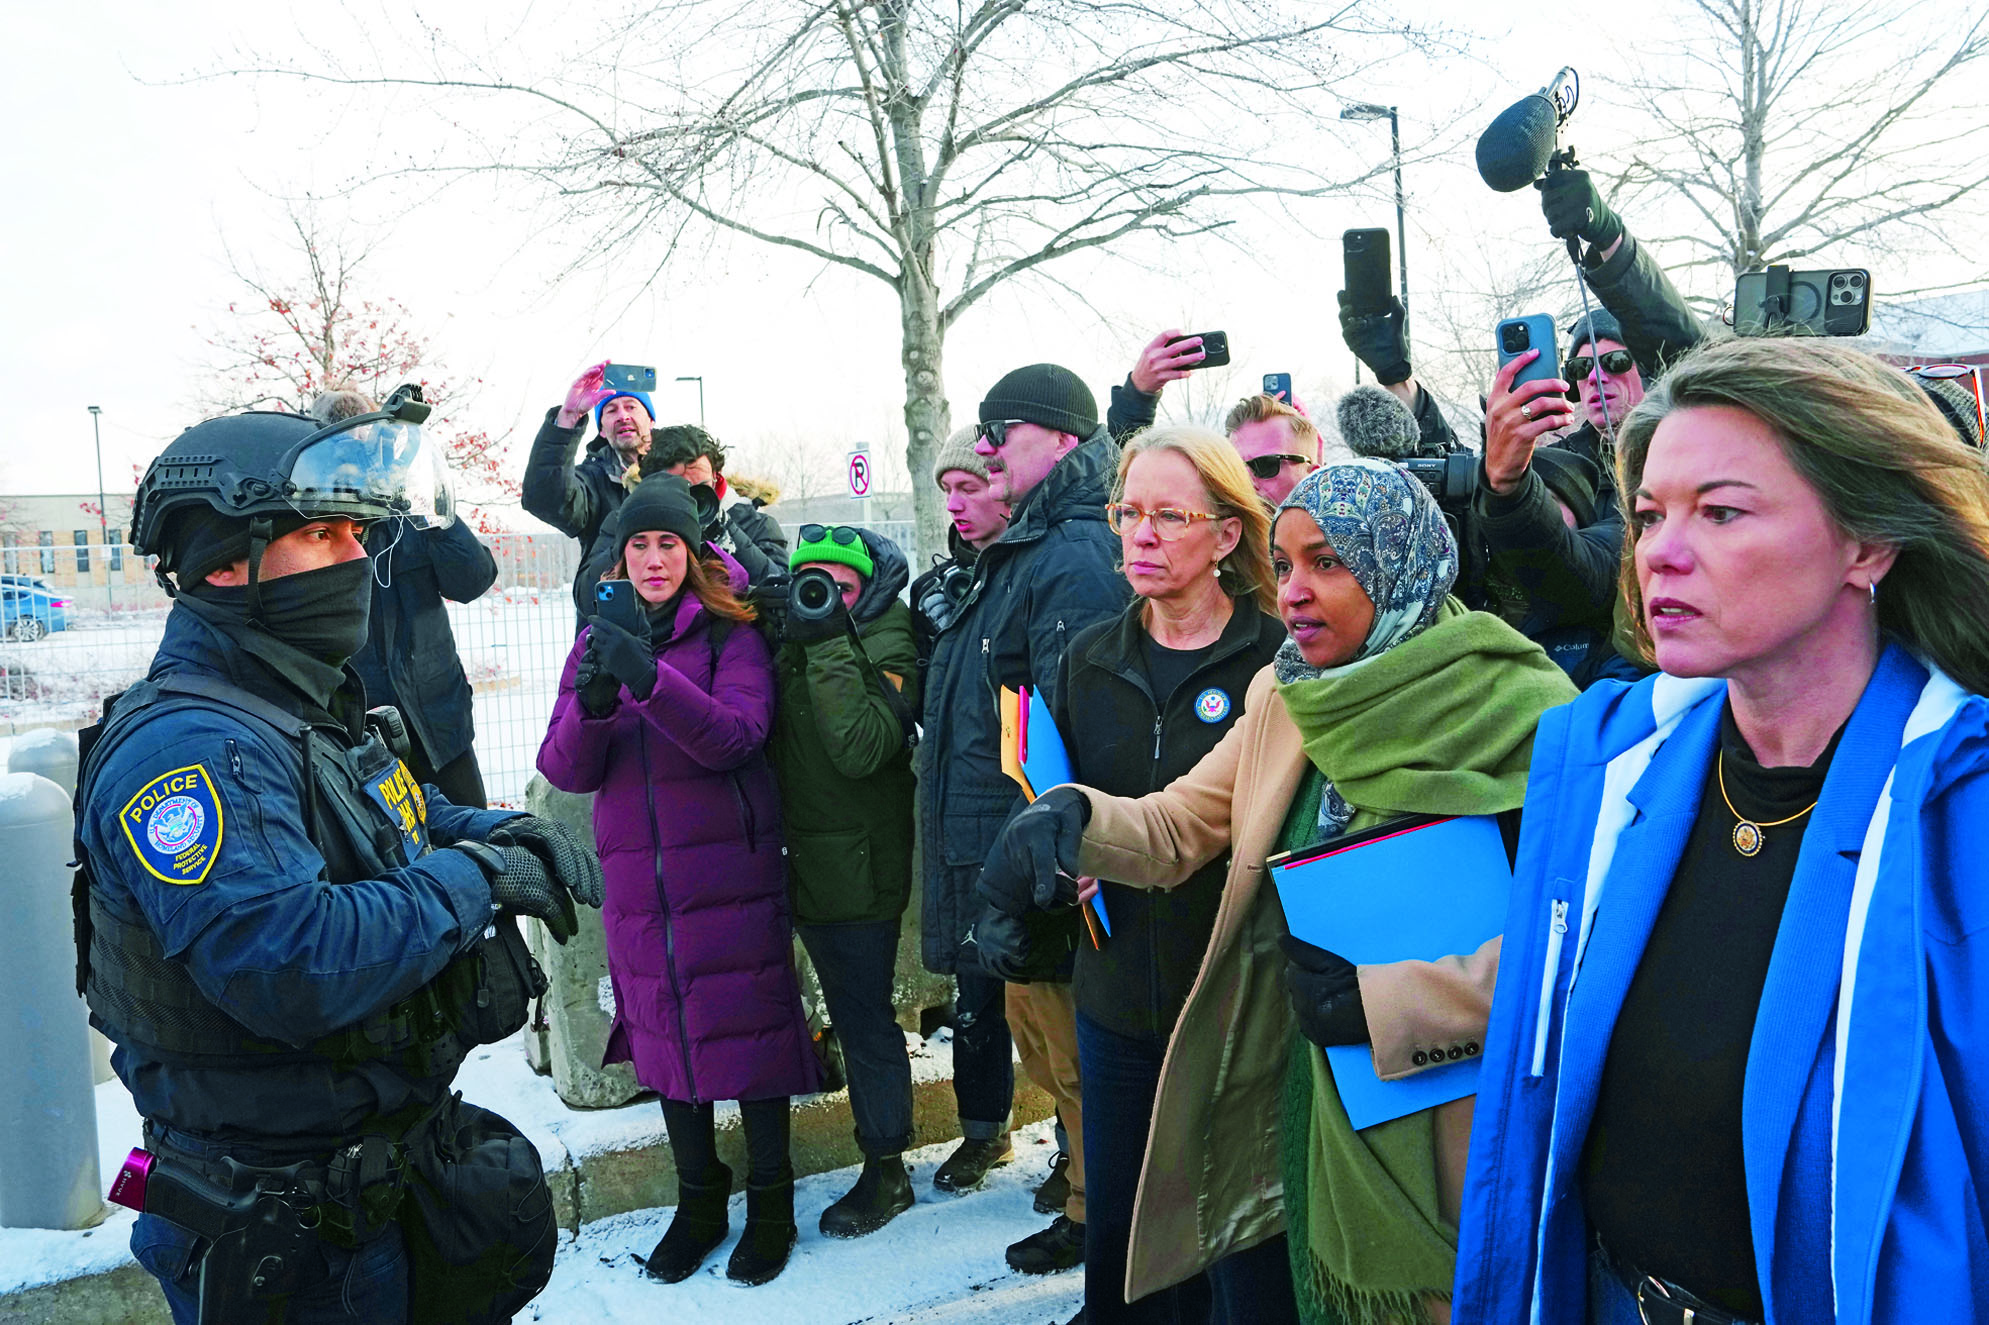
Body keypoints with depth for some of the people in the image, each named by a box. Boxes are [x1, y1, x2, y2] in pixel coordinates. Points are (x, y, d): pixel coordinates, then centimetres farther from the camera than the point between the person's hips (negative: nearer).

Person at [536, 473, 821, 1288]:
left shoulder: (730, 633, -3)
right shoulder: (598, 640, 8)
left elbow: (737, 736, -20)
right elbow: (565, 770, -1)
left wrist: (650, 680, -33)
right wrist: (591, 704, -22)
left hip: (733, 875, -4)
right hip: (638, 879, 4)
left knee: (749, 1029, 4)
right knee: (665, 1034, 13)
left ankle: (771, 1203, 23)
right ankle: (698, 1200, 32)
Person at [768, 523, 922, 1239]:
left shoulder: (887, 648, -12)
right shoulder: (791, 642, 10)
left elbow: (862, 749, -26)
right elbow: (767, 739, 4)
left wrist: (830, 644, -25)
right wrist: (802, 637, -5)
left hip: (858, 867, -7)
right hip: (805, 859, 7)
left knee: (865, 1017, 1)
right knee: (850, 1011, 19)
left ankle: (886, 1171, 14)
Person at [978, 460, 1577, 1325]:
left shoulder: (1518, 714, -16)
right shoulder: (1288, 695, 3)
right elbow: (1182, 827, 3)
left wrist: (1380, 998, -25)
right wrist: (1072, 819, -17)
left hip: (1443, 1133, -5)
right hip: (1297, 1093, 6)